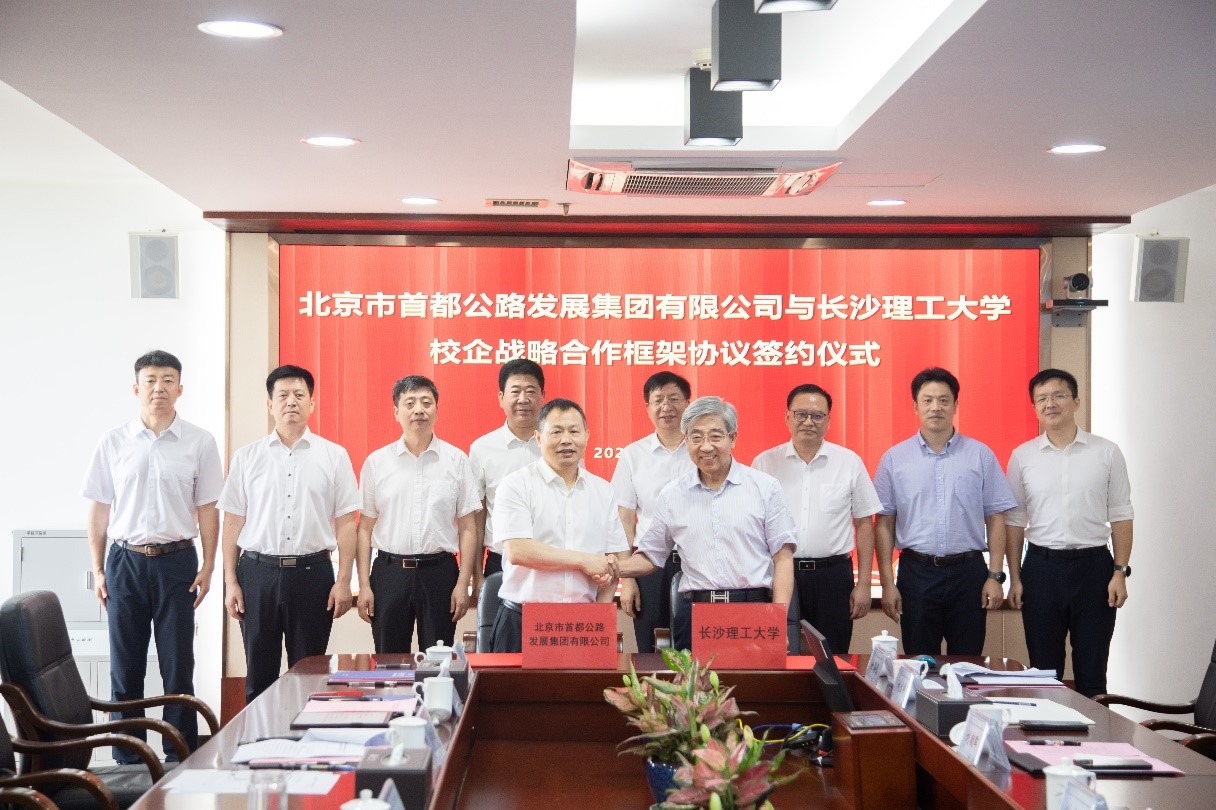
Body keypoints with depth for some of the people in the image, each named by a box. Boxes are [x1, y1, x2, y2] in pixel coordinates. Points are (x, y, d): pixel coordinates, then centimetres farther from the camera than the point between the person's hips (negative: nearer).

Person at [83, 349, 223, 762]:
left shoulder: (199, 443, 1)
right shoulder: (113, 442, 4)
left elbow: (207, 509, 4)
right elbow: (99, 509, 7)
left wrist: (208, 566, -1)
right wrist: (97, 570, 4)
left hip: (176, 561, -1)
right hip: (125, 561, 1)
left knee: (178, 666, 3)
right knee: (125, 667, 6)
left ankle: (181, 757, 10)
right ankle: (127, 759, 15)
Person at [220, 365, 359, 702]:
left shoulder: (334, 456, 4)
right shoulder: (246, 457, 6)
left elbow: (345, 523, 2)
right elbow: (233, 522, 6)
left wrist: (343, 581, -3)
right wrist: (231, 582, 2)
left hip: (312, 573, -1)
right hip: (257, 572, 1)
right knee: (259, 673, 7)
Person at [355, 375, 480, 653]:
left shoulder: (456, 460, 3)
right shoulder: (376, 462, 5)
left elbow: (467, 528, 3)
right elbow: (365, 528, 6)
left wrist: (463, 583, -4)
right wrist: (364, 585, 1)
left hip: (439, 571, -1)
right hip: (389, 571, 1)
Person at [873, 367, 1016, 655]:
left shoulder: (981, 455, 4)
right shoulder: (894, 459, 5)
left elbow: (996, 518, 4)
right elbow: (884, 524, 4)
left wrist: (995, 576, -3)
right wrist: (887, 583, -1)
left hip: (968, 573, 0)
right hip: (916, 573, 0)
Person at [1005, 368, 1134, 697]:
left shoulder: (1107, 453, 1)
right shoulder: (1022, 456, 4)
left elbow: (1120, 517, 3)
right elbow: (1015, 521, 7)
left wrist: (1120, 572, -4)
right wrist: (1014, 578, 3)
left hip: (1093, 564, -1)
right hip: (1041, 567, 1)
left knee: (1092, 667, 5)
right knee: (1044, 668, 8)